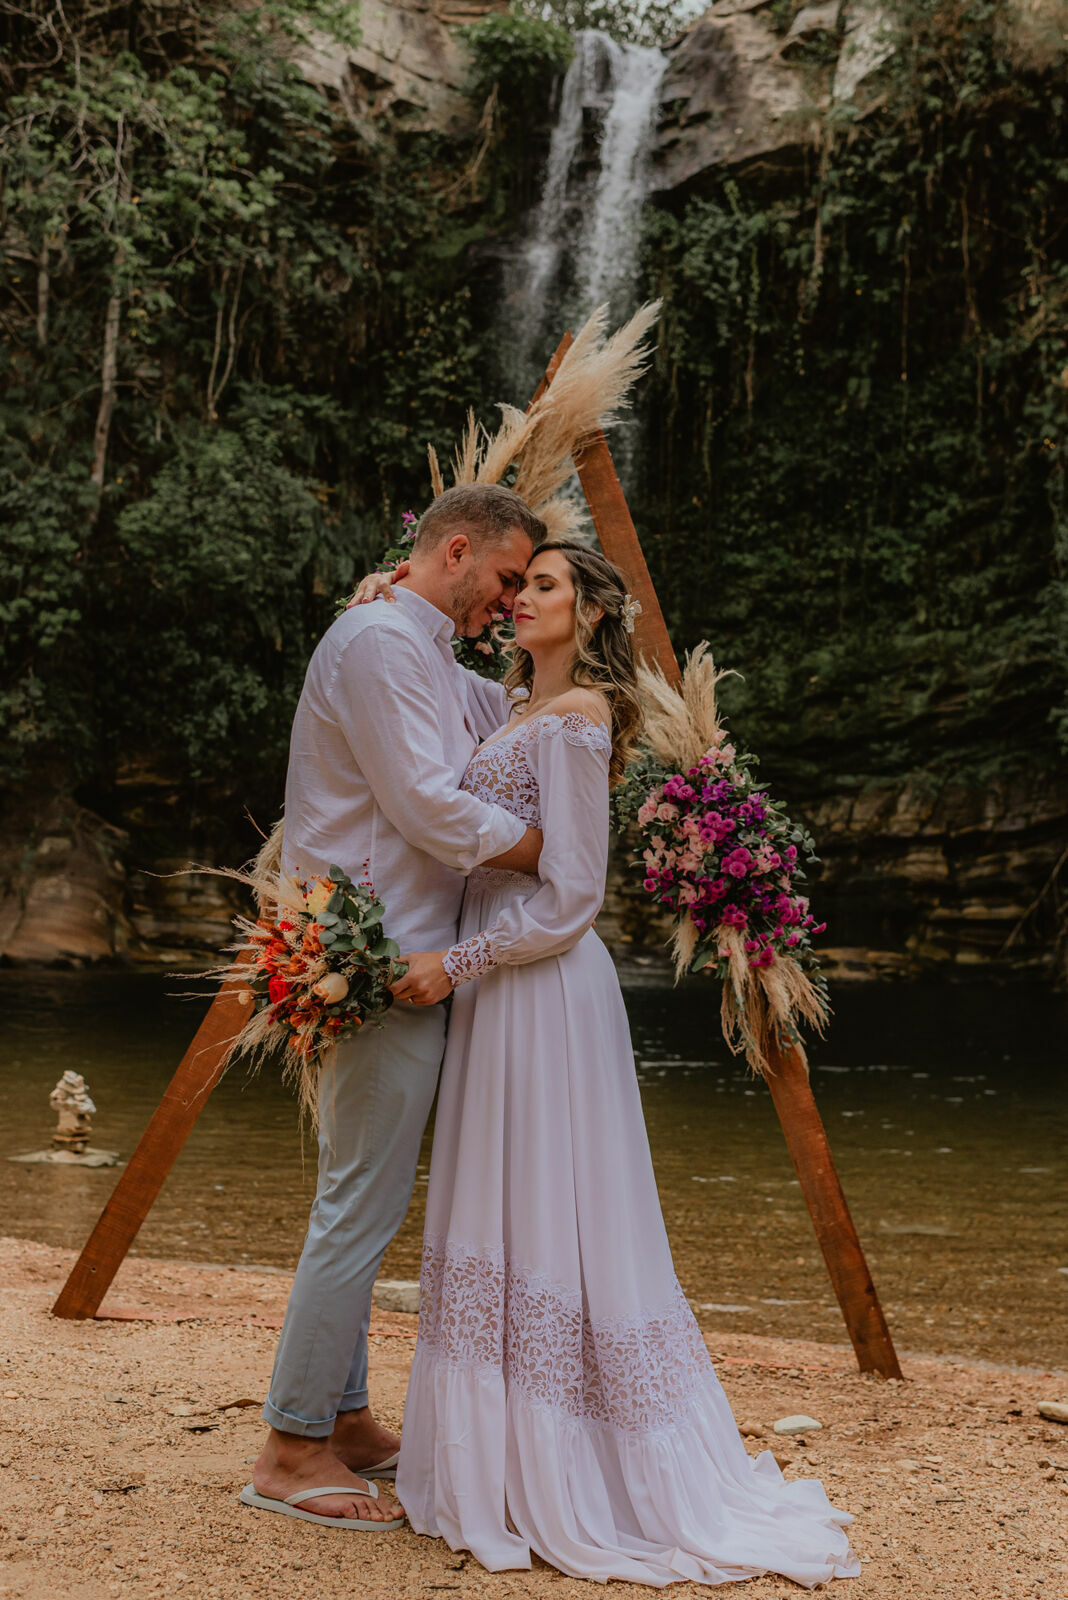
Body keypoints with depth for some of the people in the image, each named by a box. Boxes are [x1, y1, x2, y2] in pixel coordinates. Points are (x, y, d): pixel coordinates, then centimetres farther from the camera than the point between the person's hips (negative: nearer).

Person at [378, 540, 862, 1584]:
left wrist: (458, 962, -17)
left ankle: (556, 1484, 8)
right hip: (496, 983, 9)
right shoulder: (520, 713, 15)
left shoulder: (574, 718, -12)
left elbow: (569, 895, -17)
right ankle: (501, 1459, 22)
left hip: (543, 989, -9)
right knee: (503, 1221, 12)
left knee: (548, 1217, -3)